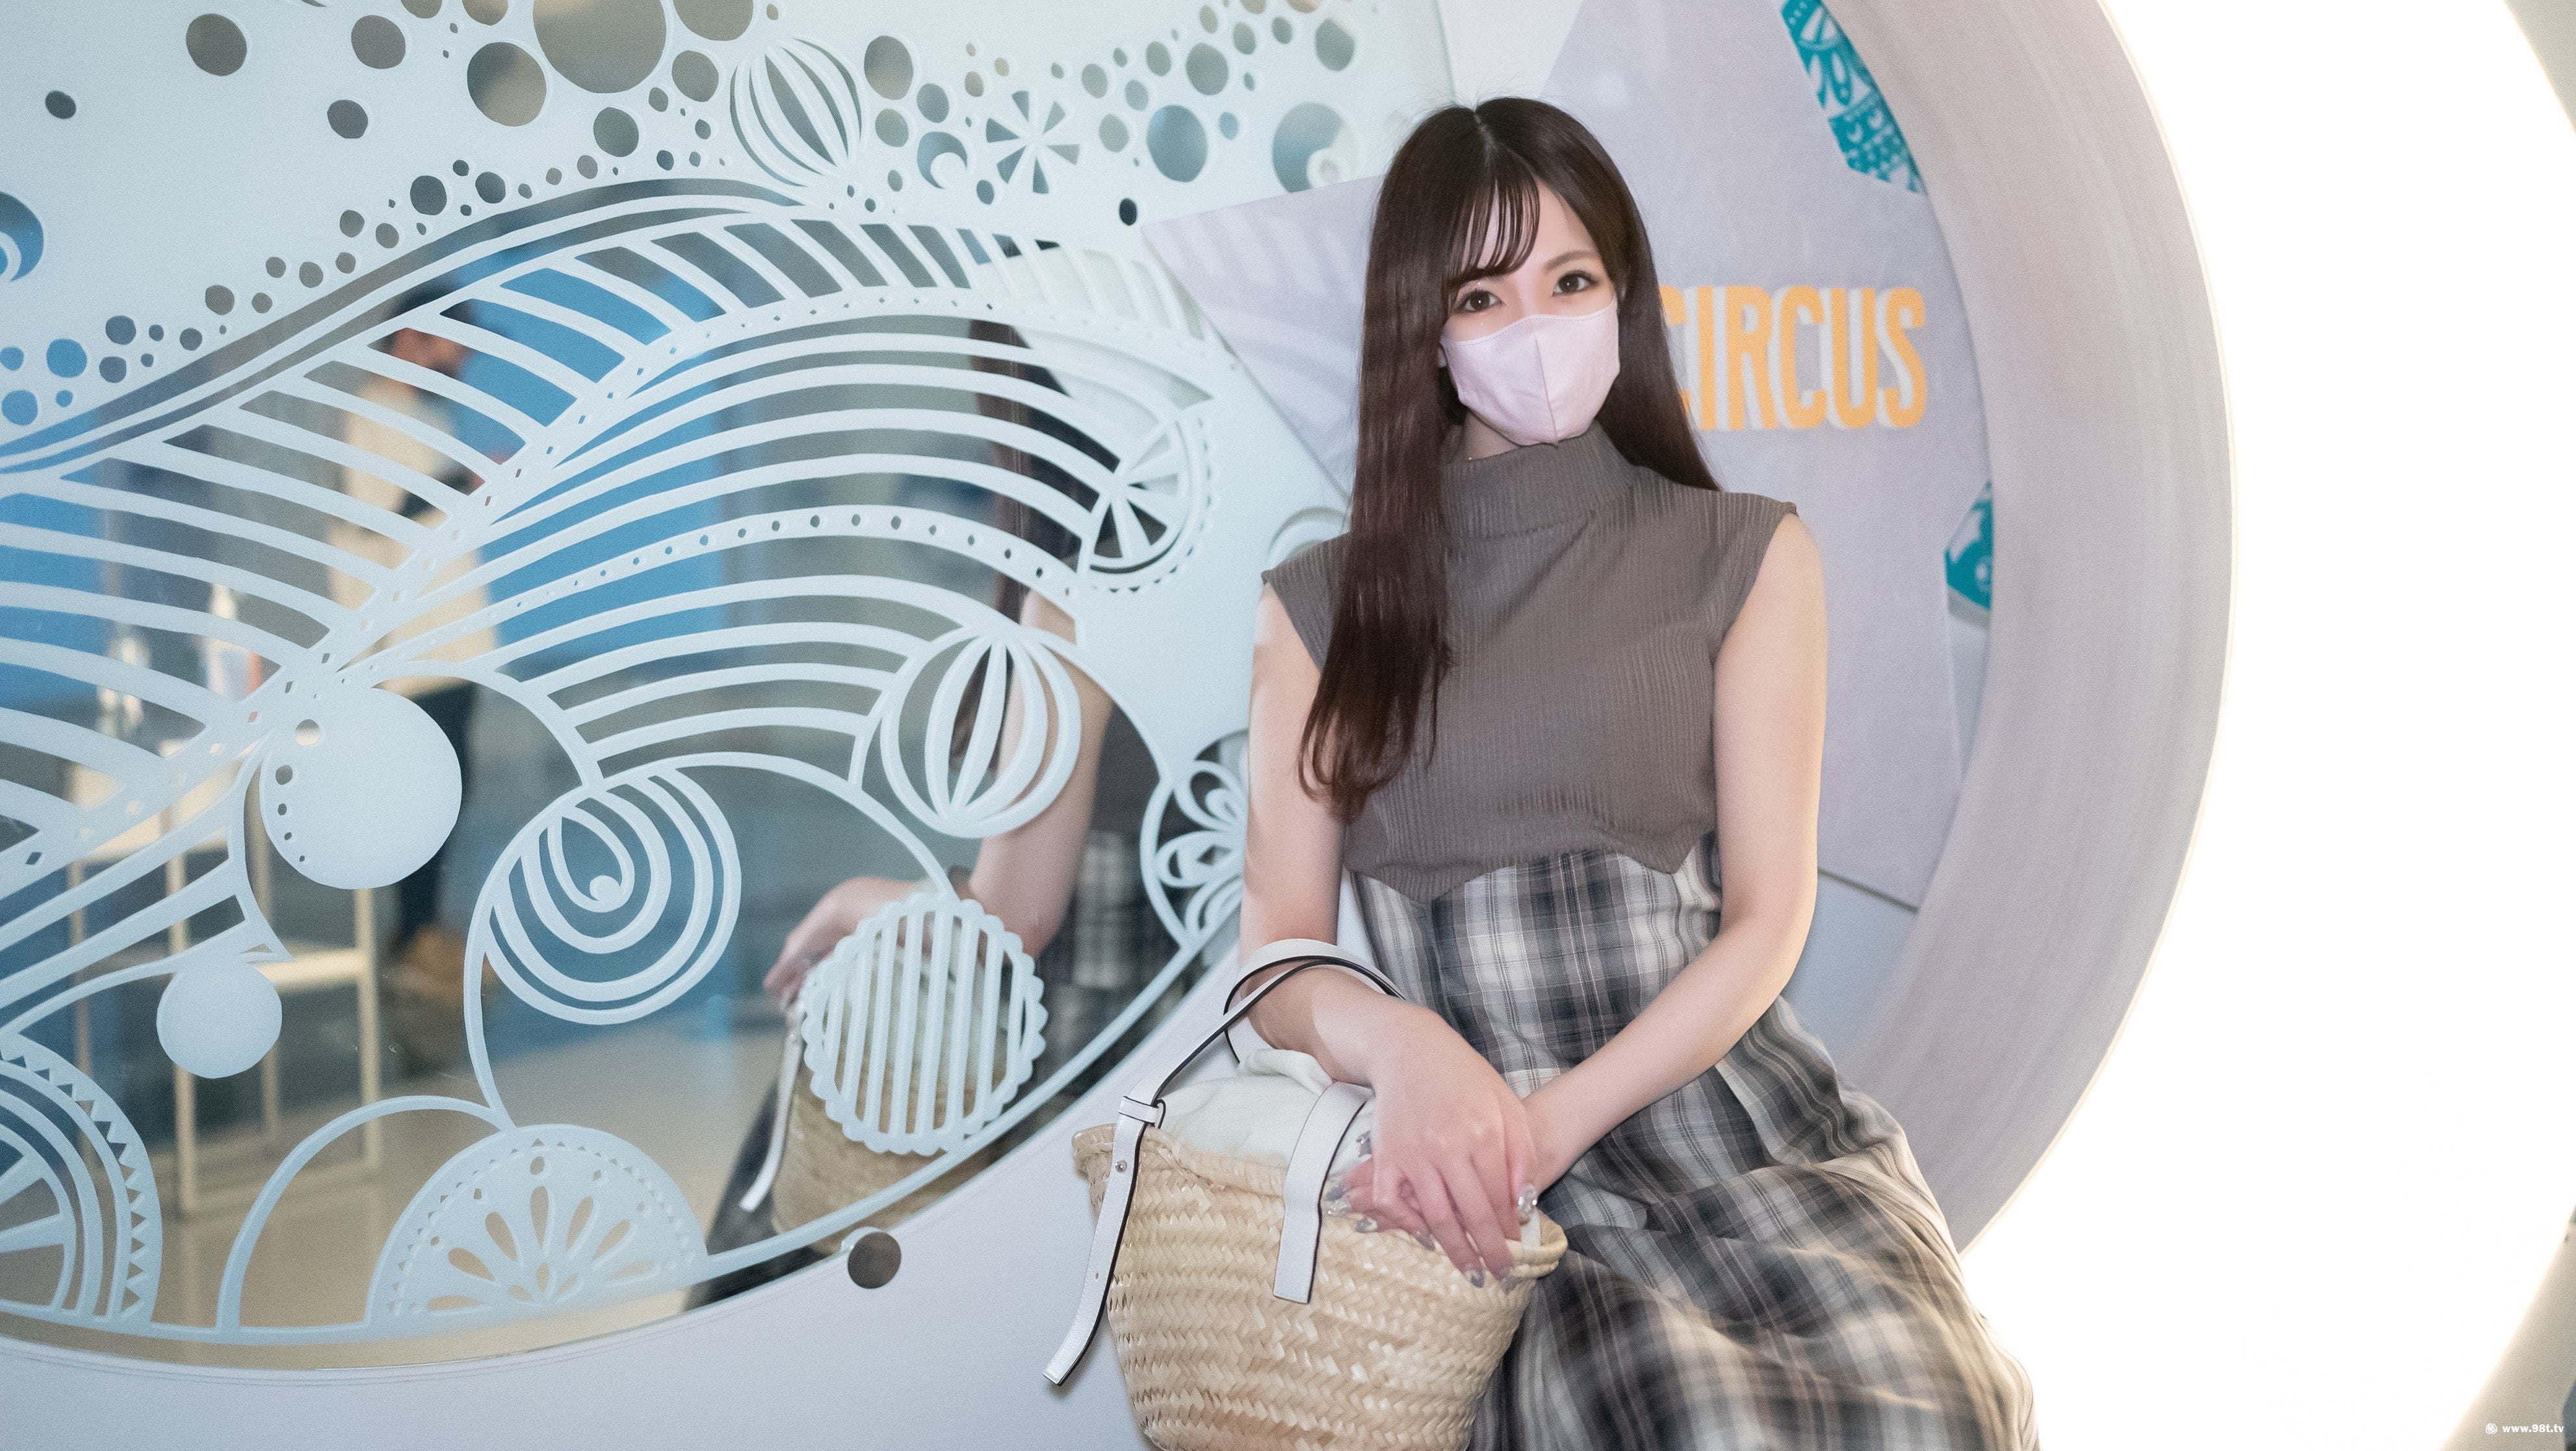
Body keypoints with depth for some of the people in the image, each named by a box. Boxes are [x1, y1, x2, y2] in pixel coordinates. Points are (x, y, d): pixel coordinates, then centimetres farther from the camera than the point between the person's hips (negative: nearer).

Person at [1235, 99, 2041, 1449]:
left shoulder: (1746, 557, 10)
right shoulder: (1320, 606, 12)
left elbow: (1765, 923, 2)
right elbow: (1278, 955, 5)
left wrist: (1550, 1122, -12)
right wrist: (1405, 1046, -18)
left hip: (1741, 1119, 1)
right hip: (1505, 1183, -1)